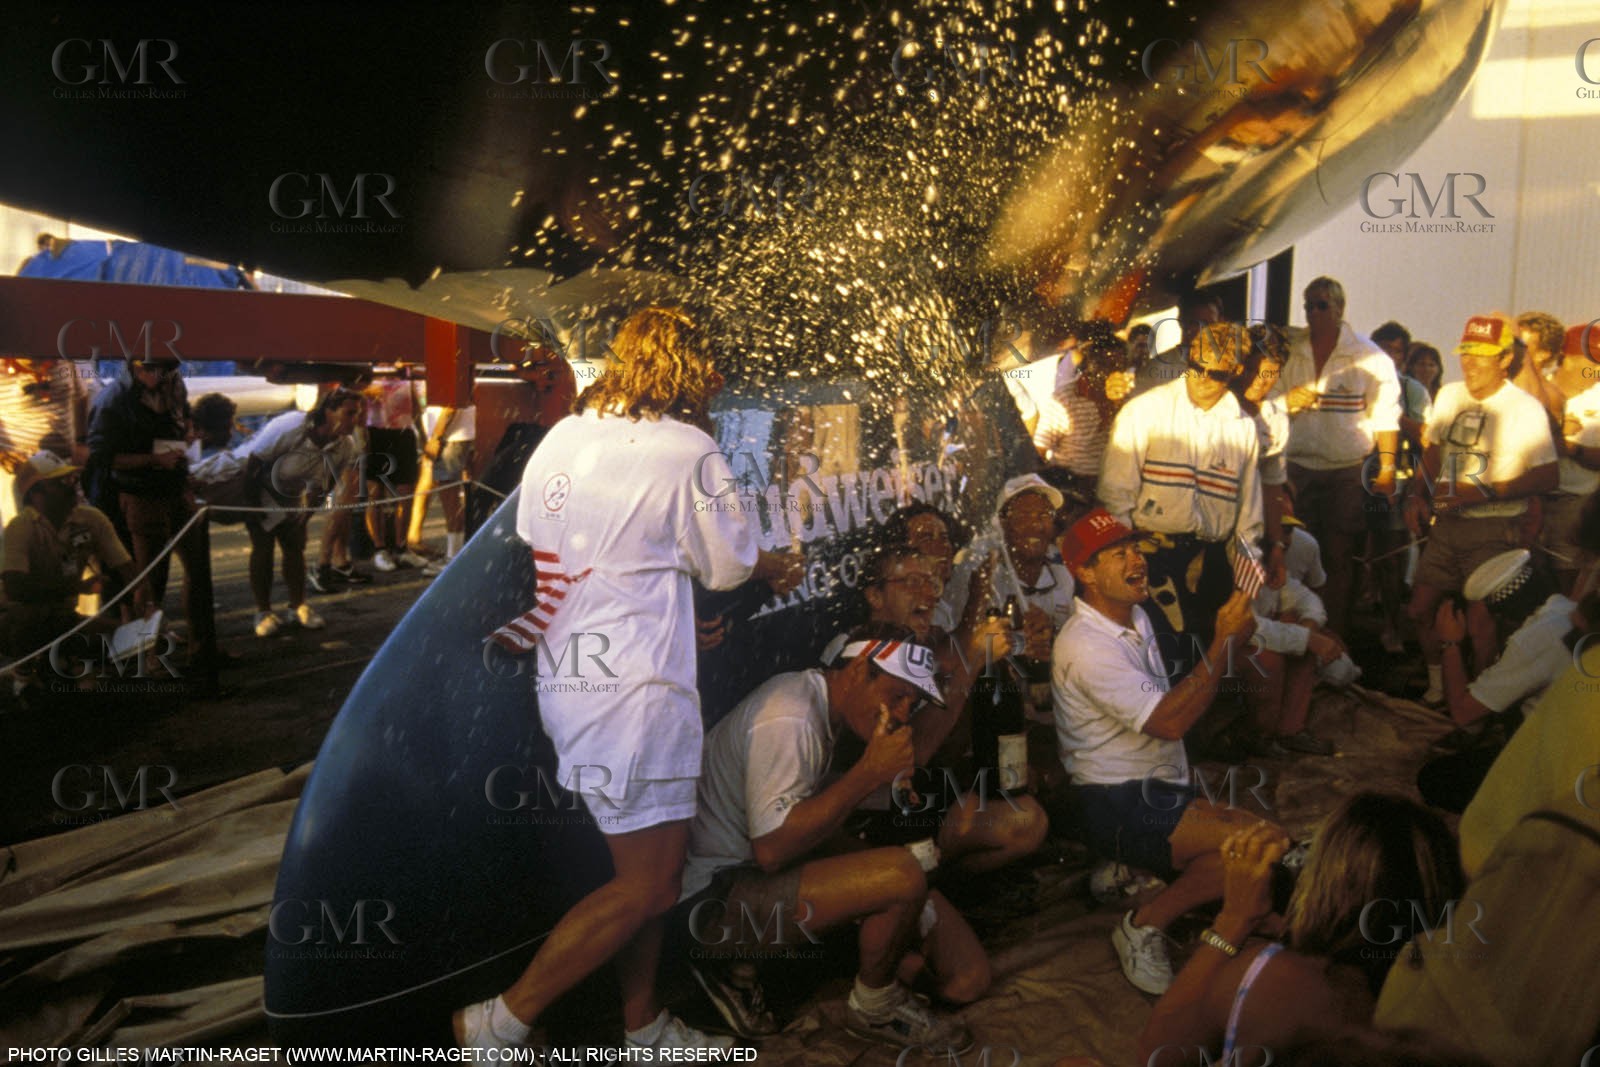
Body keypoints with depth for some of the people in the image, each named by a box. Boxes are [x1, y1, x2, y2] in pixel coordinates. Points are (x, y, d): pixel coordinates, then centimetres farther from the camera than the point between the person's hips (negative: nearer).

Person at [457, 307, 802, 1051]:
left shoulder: (562, 438, 5)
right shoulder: (688, 453, -13)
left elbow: (533, 543, 13)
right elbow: (729, 564, -1)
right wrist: (779, 567, 21)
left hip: (566, 676, 8)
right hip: (633, 689, -8)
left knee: (648, 867, 19)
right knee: (647, 885, 3)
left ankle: (643, 1026, 30)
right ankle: (501, 1023, 9)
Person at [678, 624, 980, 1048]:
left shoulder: (821, 704, 11)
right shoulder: (790, 718, -21)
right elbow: (771, 849, -29)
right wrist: (870, 774, -25)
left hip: (756, 871, 10)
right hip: (715, 896, -10)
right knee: (901, 877, -26)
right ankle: (874, 1008, 3)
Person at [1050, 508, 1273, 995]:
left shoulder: (1136, 617, 13)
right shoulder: (1086, 645, -19)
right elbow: (1169, 721, -26)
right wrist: (1225, 641, -23)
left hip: (1162, 790, 10)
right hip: (1117, 807, -9)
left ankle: (1135, 875, 6)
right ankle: (1143, 926, -8)